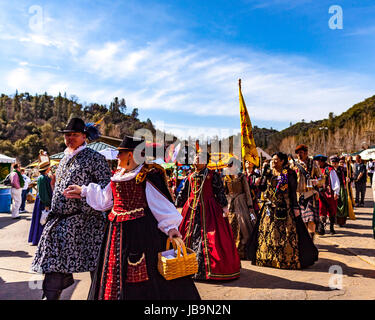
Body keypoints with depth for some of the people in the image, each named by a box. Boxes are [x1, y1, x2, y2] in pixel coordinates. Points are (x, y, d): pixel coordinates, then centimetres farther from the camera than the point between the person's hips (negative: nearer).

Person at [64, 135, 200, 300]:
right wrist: (83, 191, 31)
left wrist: (170, 227, -22)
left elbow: (161, 202, -13)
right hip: (117, 229, 8)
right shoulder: (118, 176, 15)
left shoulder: (149, 174, -9)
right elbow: (104, 198, 28)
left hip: (142, 229, -8)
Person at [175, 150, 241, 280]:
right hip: (191, 209, 5)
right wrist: (176, 207, 17)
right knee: (189, 236, 5)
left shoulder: (213, 175, 3)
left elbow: (220, 192, -2)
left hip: (209, 209, -4)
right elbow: (182, 194, 18)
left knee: (209, 238, -7)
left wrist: (224, 206, -9)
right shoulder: (190, 177, 15)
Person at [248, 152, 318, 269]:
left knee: (287, 232, -3)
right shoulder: (268, 173, 10)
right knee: (268, 231, 6)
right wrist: (264, 175, -7)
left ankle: (288, 258, 10)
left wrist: (296, 207, -8)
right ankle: (269, 257, 19)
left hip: (285, 207, -4)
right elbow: (262, 188, 2)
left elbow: (293, 192, -2)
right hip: (270, 208, 4)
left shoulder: (289, 173, -1)